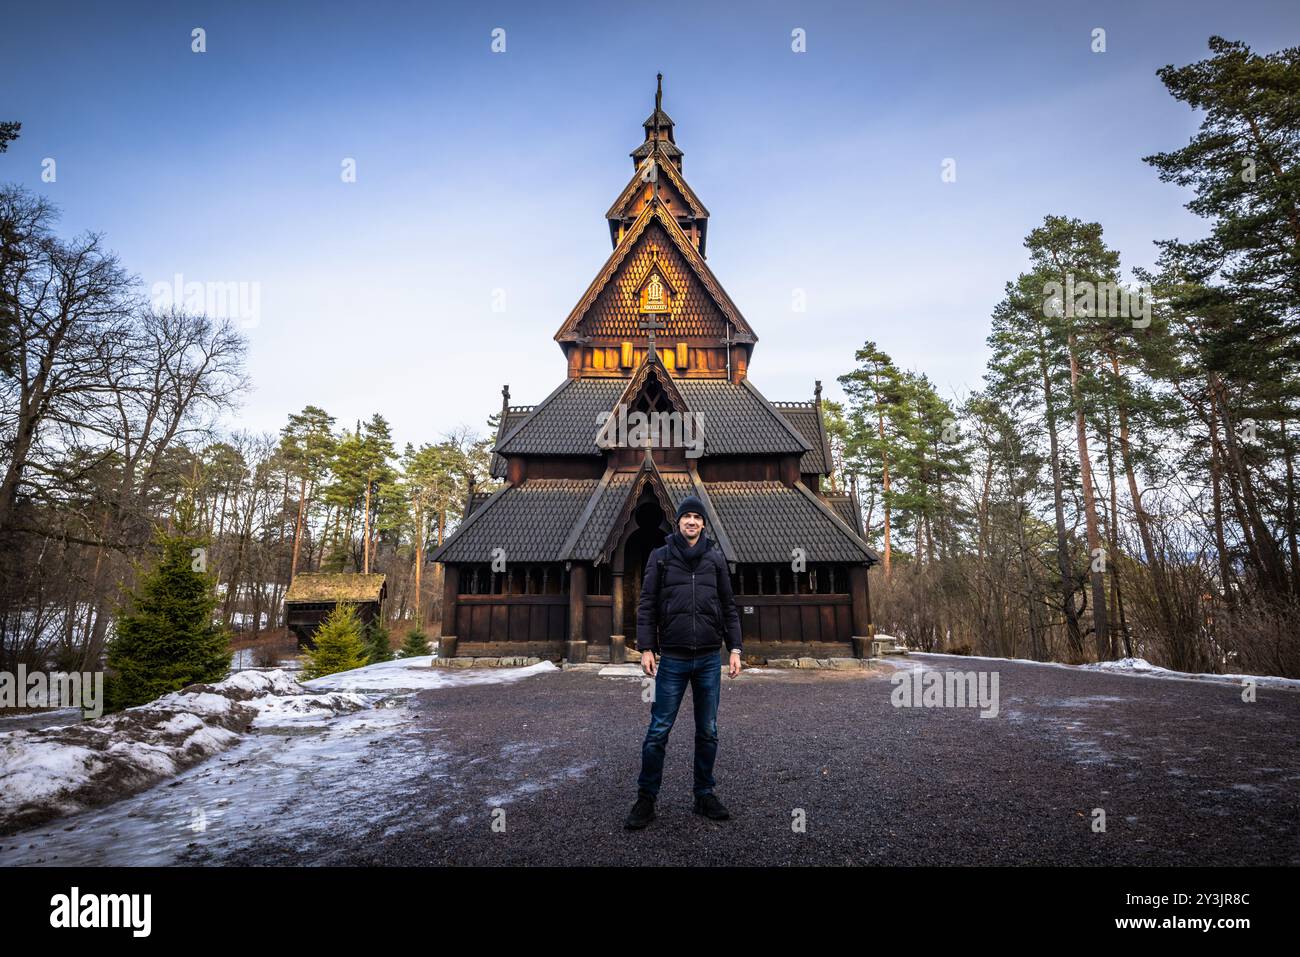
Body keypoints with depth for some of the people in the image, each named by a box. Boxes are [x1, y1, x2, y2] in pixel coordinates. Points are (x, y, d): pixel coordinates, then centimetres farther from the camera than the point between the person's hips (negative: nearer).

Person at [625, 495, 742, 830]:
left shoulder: (716, 558, 8)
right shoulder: (660, 557, 3)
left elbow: (728, 606, 10)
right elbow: (647, 606, 2)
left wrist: (734, 648, 4)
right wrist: (646, 647, -6)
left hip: (710, 658, 2)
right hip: (672, 658, -2)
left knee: (708, 732, 11)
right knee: (658, 731, 1)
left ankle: (704, 795, 26)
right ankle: (646, 798, 16)